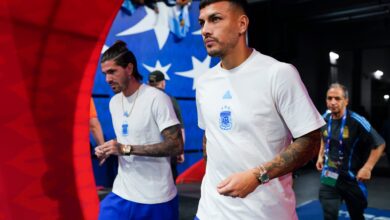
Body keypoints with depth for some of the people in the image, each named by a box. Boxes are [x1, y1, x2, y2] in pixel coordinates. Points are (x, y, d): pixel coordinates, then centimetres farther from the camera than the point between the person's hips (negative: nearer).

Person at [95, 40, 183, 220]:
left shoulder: (157, 99, -15)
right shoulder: (114, 102, 8)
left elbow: (176, 146, -20)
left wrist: (127, 149, -24)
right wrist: (108, 151, -2)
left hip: (156, 198, -5)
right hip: (122, 193, 6)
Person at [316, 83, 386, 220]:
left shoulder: (356, 121, -20)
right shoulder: (325, 118, -2)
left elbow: (379, 144, -12)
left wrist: (367, 168, -17)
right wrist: (320, 156, 11)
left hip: (352, 178, -3)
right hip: (329, 177, 3)